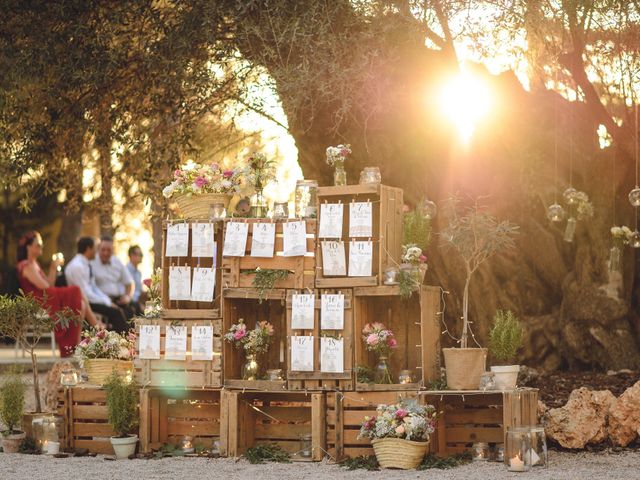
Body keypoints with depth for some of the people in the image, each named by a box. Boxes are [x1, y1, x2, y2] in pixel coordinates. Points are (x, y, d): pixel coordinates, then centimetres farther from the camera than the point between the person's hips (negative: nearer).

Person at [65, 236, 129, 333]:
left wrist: (108, 300, 4)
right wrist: (107, 302, -15)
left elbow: (94, 288, 18)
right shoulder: (77, 266, -18)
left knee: (117, 310, -6)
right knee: (114, 312, -20)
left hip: (89, 300, 9)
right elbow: (86, 294, -21)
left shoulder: (85, 264, 13)